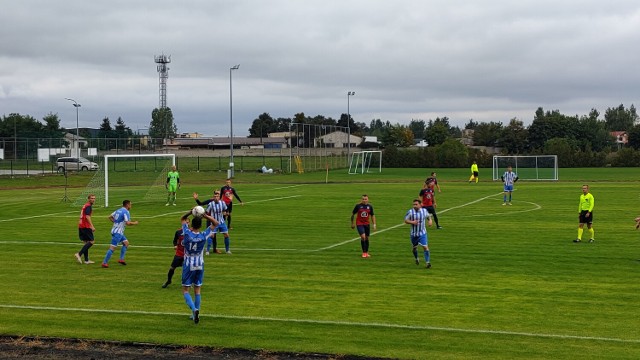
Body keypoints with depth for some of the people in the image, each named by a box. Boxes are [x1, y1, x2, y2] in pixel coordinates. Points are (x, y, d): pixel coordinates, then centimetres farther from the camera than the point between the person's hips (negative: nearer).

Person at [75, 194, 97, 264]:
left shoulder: (85, 206, 19)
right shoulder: (88, 206, -10)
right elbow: (87, 216, -21)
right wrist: (92, 226, -26)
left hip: (81, 226, 10)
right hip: (85, 226, -10)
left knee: (86, 242, 12)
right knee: (91, 241, -6)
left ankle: (86, 260, 12)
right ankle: (79, 254, -13)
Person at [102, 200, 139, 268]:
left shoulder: (118, 210, 12)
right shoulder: (126, 212, -14)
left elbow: (110, 217, 16)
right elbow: (128, 223, -23)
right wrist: (134, 223, -6)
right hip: (117, 232, -10)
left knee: (126, 243, 17)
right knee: (112, 247, -9)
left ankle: (121, 259, 16)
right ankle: (104, 263, -8)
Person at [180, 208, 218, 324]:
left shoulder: (187, 233, -14)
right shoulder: (204, 236, -12)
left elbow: (182, 219, 4)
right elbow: (215, 223, 0)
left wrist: (190, 212, -5)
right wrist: (205, 216, -9)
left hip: (188, 265, -2)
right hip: (200, 265, 2)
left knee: (185, 290, 2)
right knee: (197, 290, 13)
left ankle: (194, 309, -20)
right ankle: (196, 313, 14)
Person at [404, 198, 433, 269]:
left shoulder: (424, 210, -5)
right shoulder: (410, 212, -11)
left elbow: (428, 216, 15)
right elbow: (406, 220, -5)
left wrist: (430, 221, -6)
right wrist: (412, 222, -23)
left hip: (422, 233, -1)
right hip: (413, 233, 1)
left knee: (425, 247, -14)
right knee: (414, 247, 17)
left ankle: (427, 262, -11)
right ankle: (416, 259, 44)